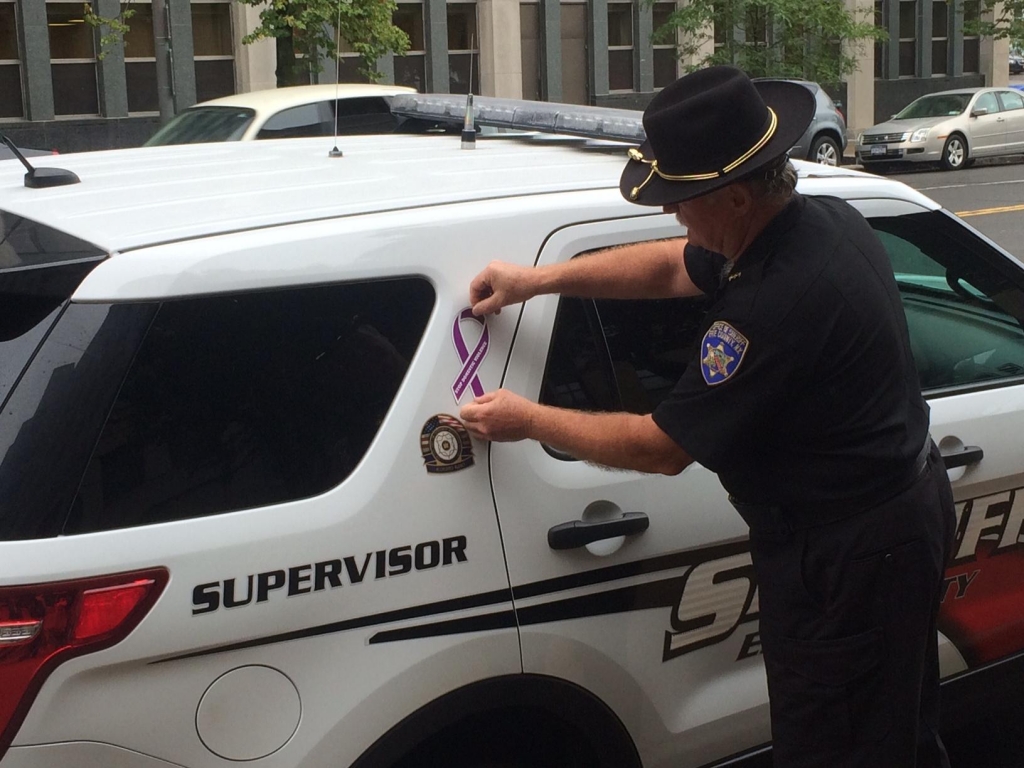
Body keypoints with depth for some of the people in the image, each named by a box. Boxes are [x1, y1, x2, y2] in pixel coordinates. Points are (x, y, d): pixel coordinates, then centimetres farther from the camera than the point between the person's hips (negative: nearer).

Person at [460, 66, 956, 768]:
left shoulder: (774, 302, -32)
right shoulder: (827, 219, -2)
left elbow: (663, 448, -21)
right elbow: (673, 267, 13)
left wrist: (528, 420, -8)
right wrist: (537, 280, 9)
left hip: (847, 555, -10)